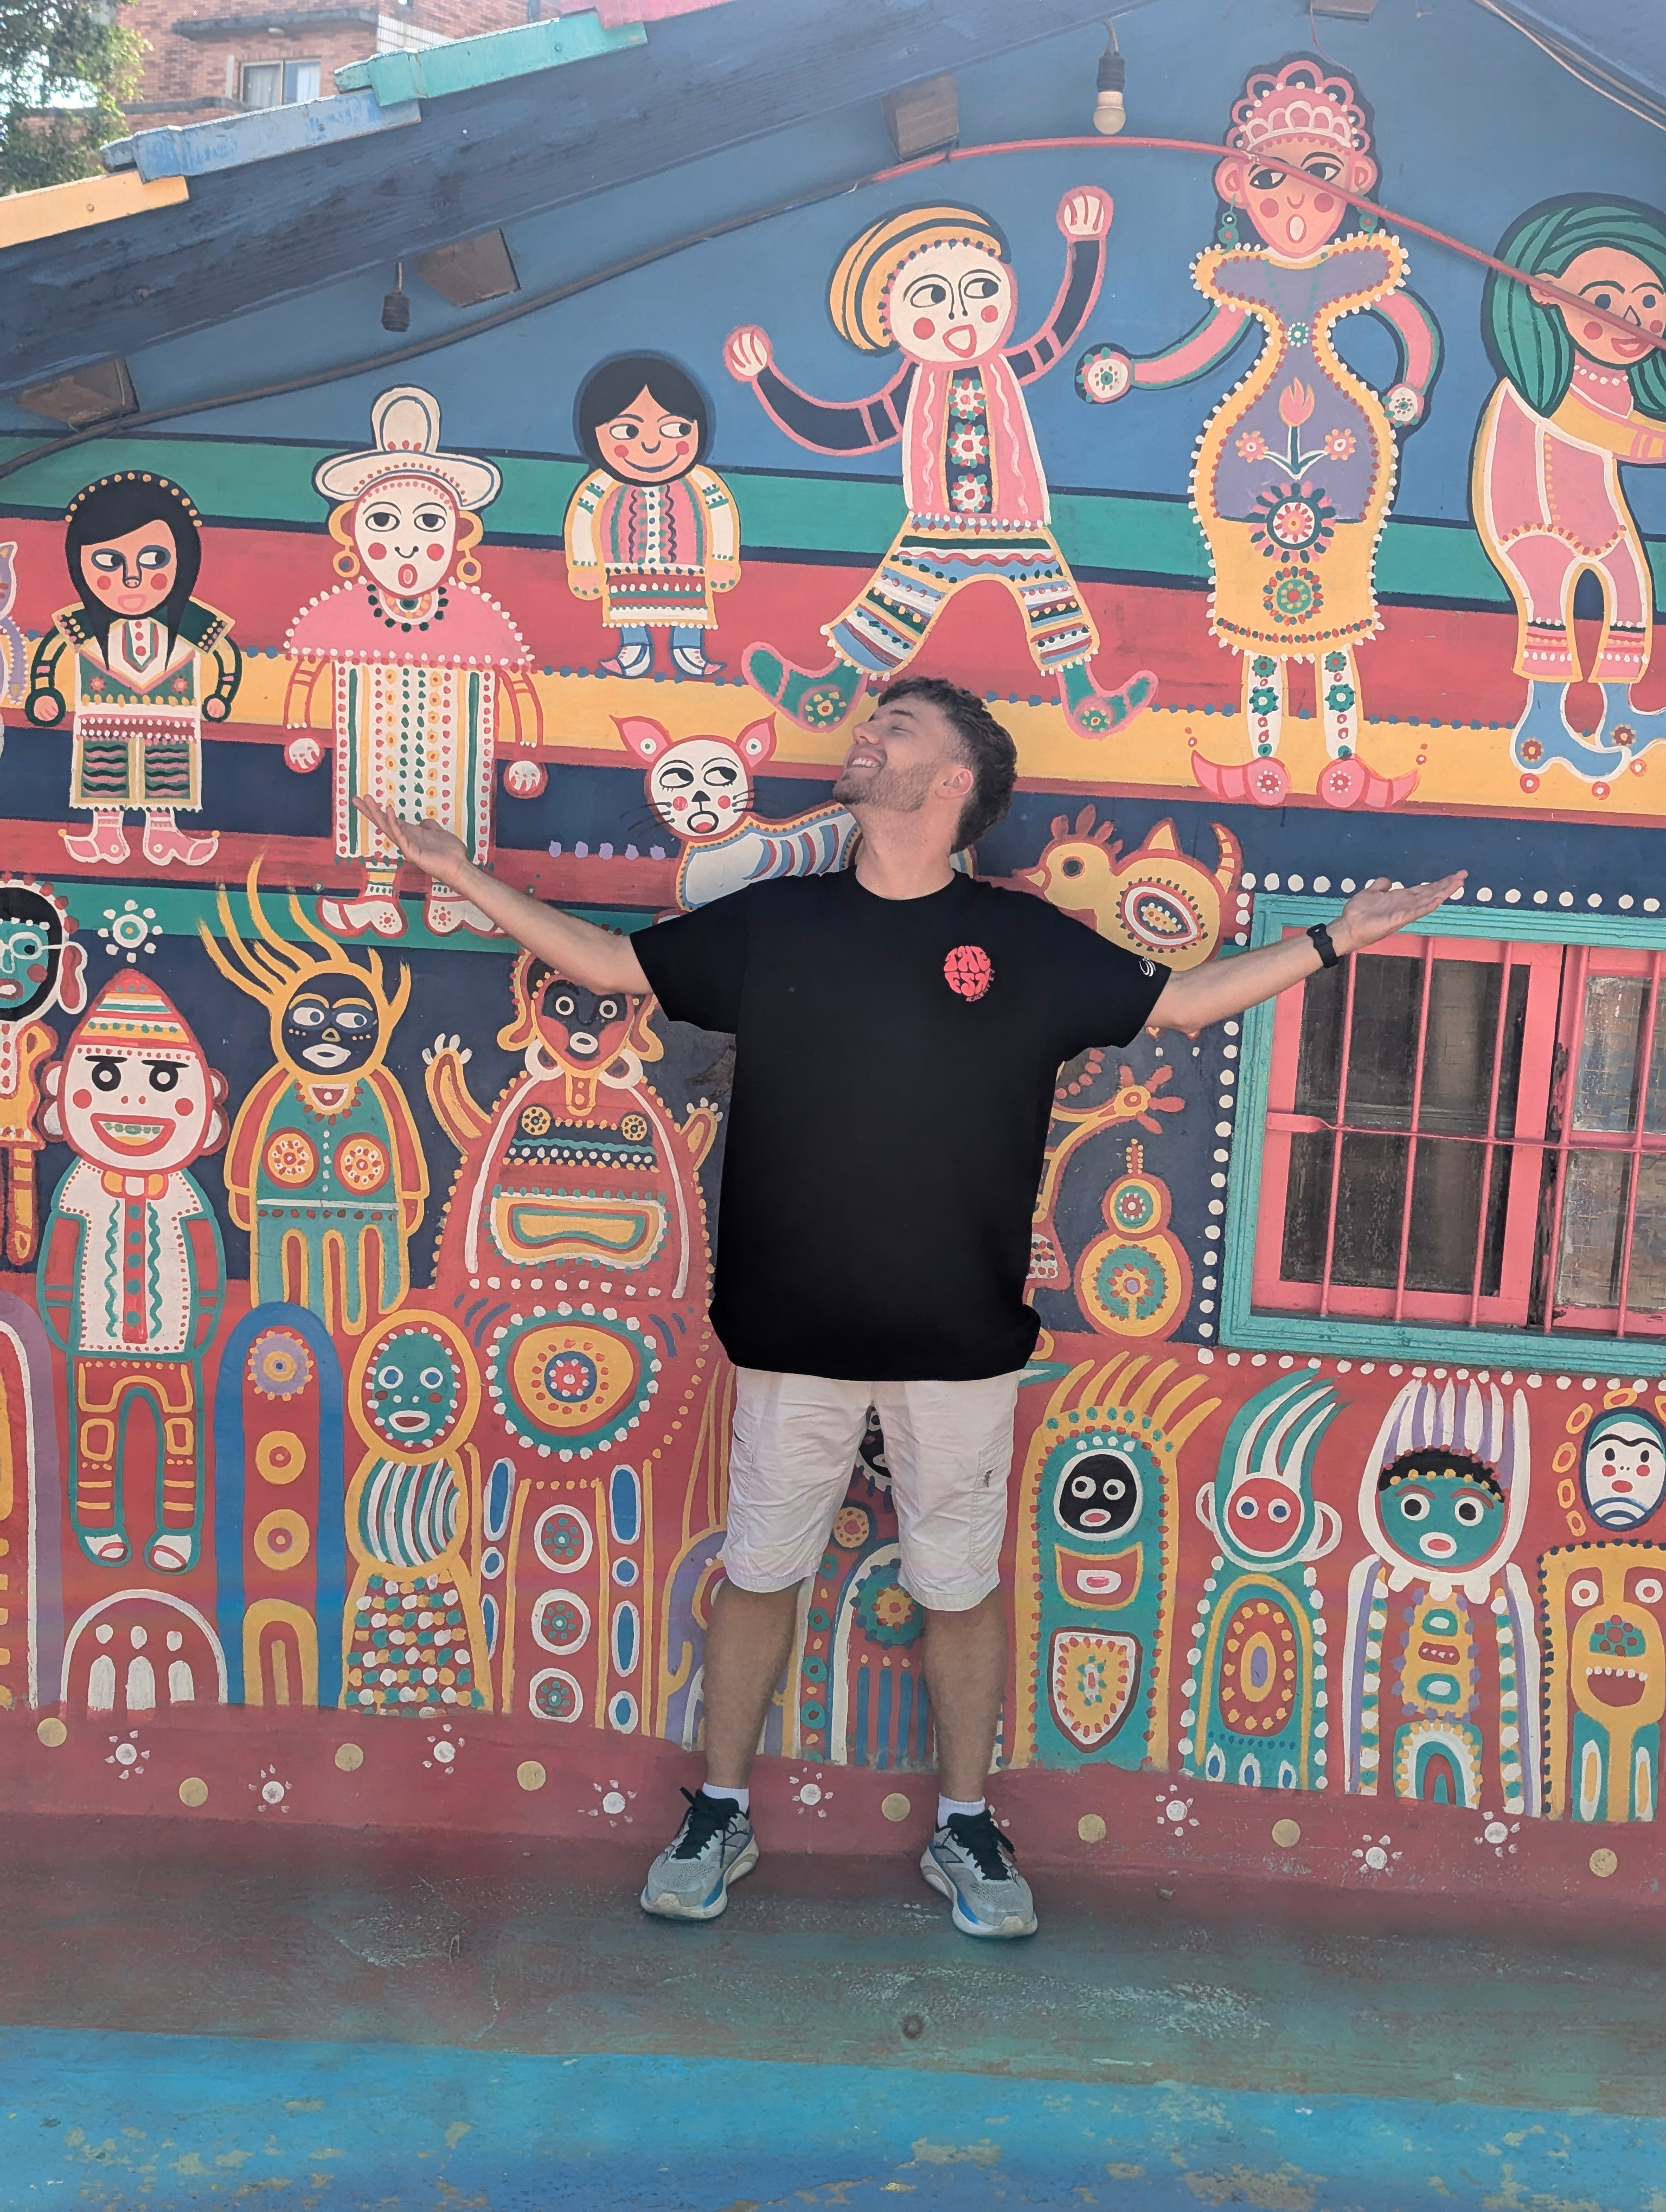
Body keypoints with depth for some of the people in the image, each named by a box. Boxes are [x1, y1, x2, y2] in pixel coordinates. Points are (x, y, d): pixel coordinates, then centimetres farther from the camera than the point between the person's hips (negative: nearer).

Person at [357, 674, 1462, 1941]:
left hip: (962, 1345, -1)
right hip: (789, 1332, 1)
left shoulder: (1026, 943, 1)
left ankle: (966, 1828, 31)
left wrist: (1332, 941, 6)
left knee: (963, 1588, 10)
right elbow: (610, 962, 11)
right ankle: (722, 1815, 31)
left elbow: (1177, 1000, 11)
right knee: (758, 1574, 11)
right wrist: (464, 875, 9)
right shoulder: (772, 923, 4)